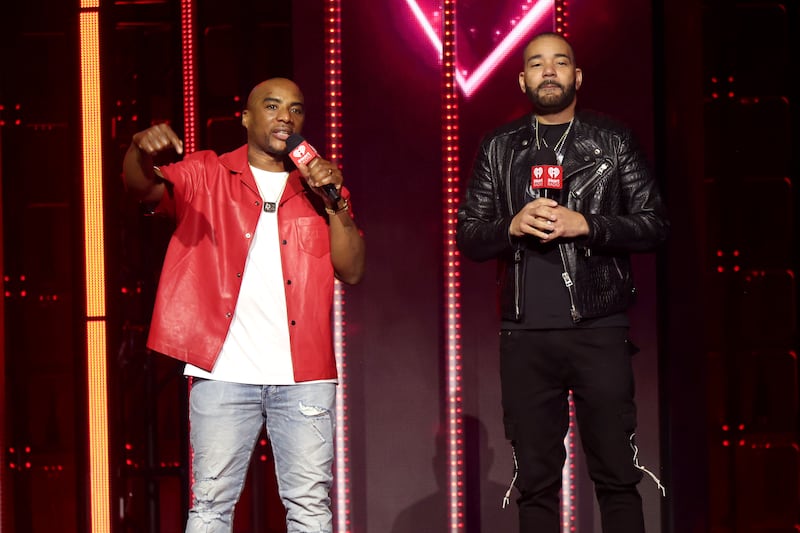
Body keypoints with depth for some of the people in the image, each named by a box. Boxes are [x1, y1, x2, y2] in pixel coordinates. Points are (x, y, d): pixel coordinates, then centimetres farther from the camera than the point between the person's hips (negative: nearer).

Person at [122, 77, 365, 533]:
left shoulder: (321, 186, 13)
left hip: (303, 374, 2)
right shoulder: (206, 175, 8)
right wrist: (141, 151, -32)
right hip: (225, 371, -2)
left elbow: (352, 271, 6)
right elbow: (146, 187, -10)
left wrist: (335, 201, -7)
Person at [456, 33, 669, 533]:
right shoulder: (498, 148, 12)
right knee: (535, 481, 6)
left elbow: (655, 224, 2)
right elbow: (468, 235, 9)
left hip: (600, 329, -1)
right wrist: (511, 226, -11)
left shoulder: (614, 140, 7)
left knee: (617, 475, 0)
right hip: (526, 335, 2)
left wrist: (585, 225, -12)